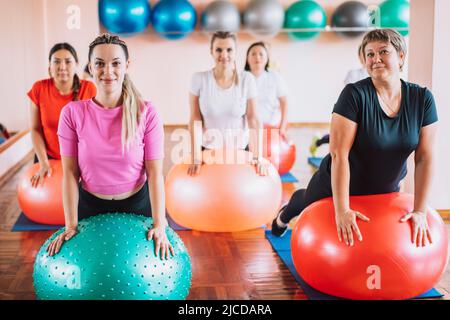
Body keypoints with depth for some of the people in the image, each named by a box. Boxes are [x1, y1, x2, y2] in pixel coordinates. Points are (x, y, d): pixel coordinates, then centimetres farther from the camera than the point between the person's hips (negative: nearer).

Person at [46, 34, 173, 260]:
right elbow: (70, 172, -10)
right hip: (89, 205, 1)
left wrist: (159, 224, -22)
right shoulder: (73, 113, -12)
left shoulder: (146, 113, -14)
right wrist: (71, 225, -14)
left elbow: (155, 172, -14)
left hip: (137, 204, -1)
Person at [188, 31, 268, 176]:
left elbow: (253, 119, -8)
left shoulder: (247, 79, -8)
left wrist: (258, 156, -16)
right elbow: (195, 120, -9)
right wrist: (196, 157, -15)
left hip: (240, 150, 1)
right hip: (208, 150, 0)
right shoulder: (199, 79, -9)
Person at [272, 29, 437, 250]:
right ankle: (283, 217, 60)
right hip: (338, 186, -3)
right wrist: (342, 210, -33)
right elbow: (339, 154, -30)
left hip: (386, 191, 3)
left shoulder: (422, 99, -15)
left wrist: (420, 211, -18)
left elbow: (424, 158, -13)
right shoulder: (355, 94, -27)